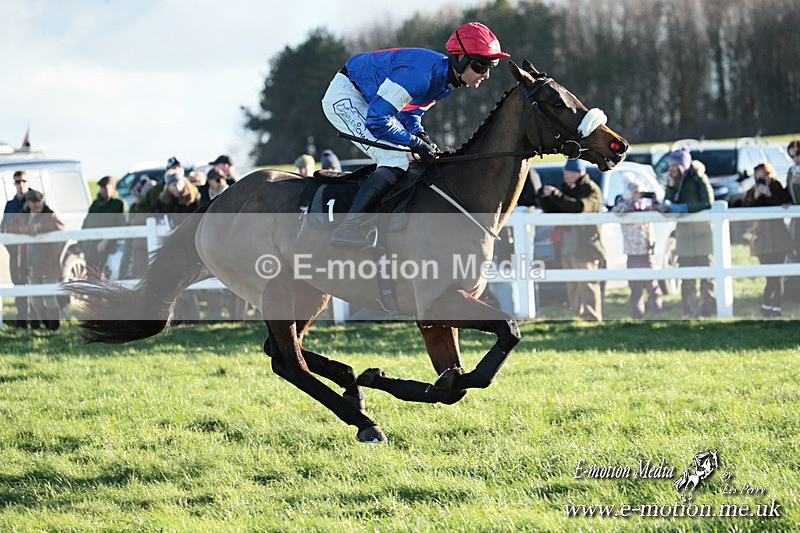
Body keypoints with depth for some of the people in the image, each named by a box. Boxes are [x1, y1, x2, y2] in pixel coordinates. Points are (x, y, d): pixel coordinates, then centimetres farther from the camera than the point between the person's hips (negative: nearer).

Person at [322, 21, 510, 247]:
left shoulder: (447, 78, -1)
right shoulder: (422, 74, -32)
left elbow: (409, 111, 11)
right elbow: (377, 120, -31)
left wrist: (420, 134, -9)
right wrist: (417, 143, -23)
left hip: (366, 101, 10)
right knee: (396, 161, -22)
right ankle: (348, 227, -27)